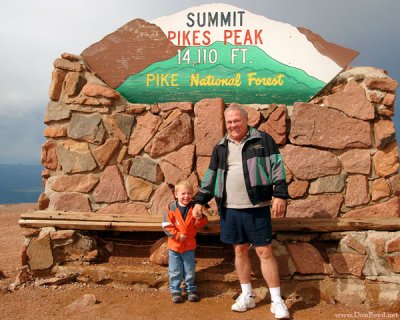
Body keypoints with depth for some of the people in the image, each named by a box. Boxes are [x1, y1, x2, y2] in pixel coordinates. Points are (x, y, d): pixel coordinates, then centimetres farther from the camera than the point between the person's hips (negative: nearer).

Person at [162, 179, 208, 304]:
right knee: (175, 271, 9)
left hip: (189, 246, 2)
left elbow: (199, 225, -2)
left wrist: (200, 218, -24)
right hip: (174, 246, -1)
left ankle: (191, 289, 29)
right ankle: (175, 291, 22)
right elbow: (166, 225, -13)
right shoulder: (171, 208, -11)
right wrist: (177, 235, -19)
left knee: (190, 270, 14)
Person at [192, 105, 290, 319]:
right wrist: (199, 201, 11)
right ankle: (247, 295, 26)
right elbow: (210, 176, 15)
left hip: (257, 208, -4)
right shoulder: (220, 147, 12)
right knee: (240, 250, 12)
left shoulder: (263, 140, 0)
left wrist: (280, 195, -15)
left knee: (265, 252, 0)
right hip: (230, 210, 4)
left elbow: (277, 167, -5)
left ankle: (277, 300, 11)